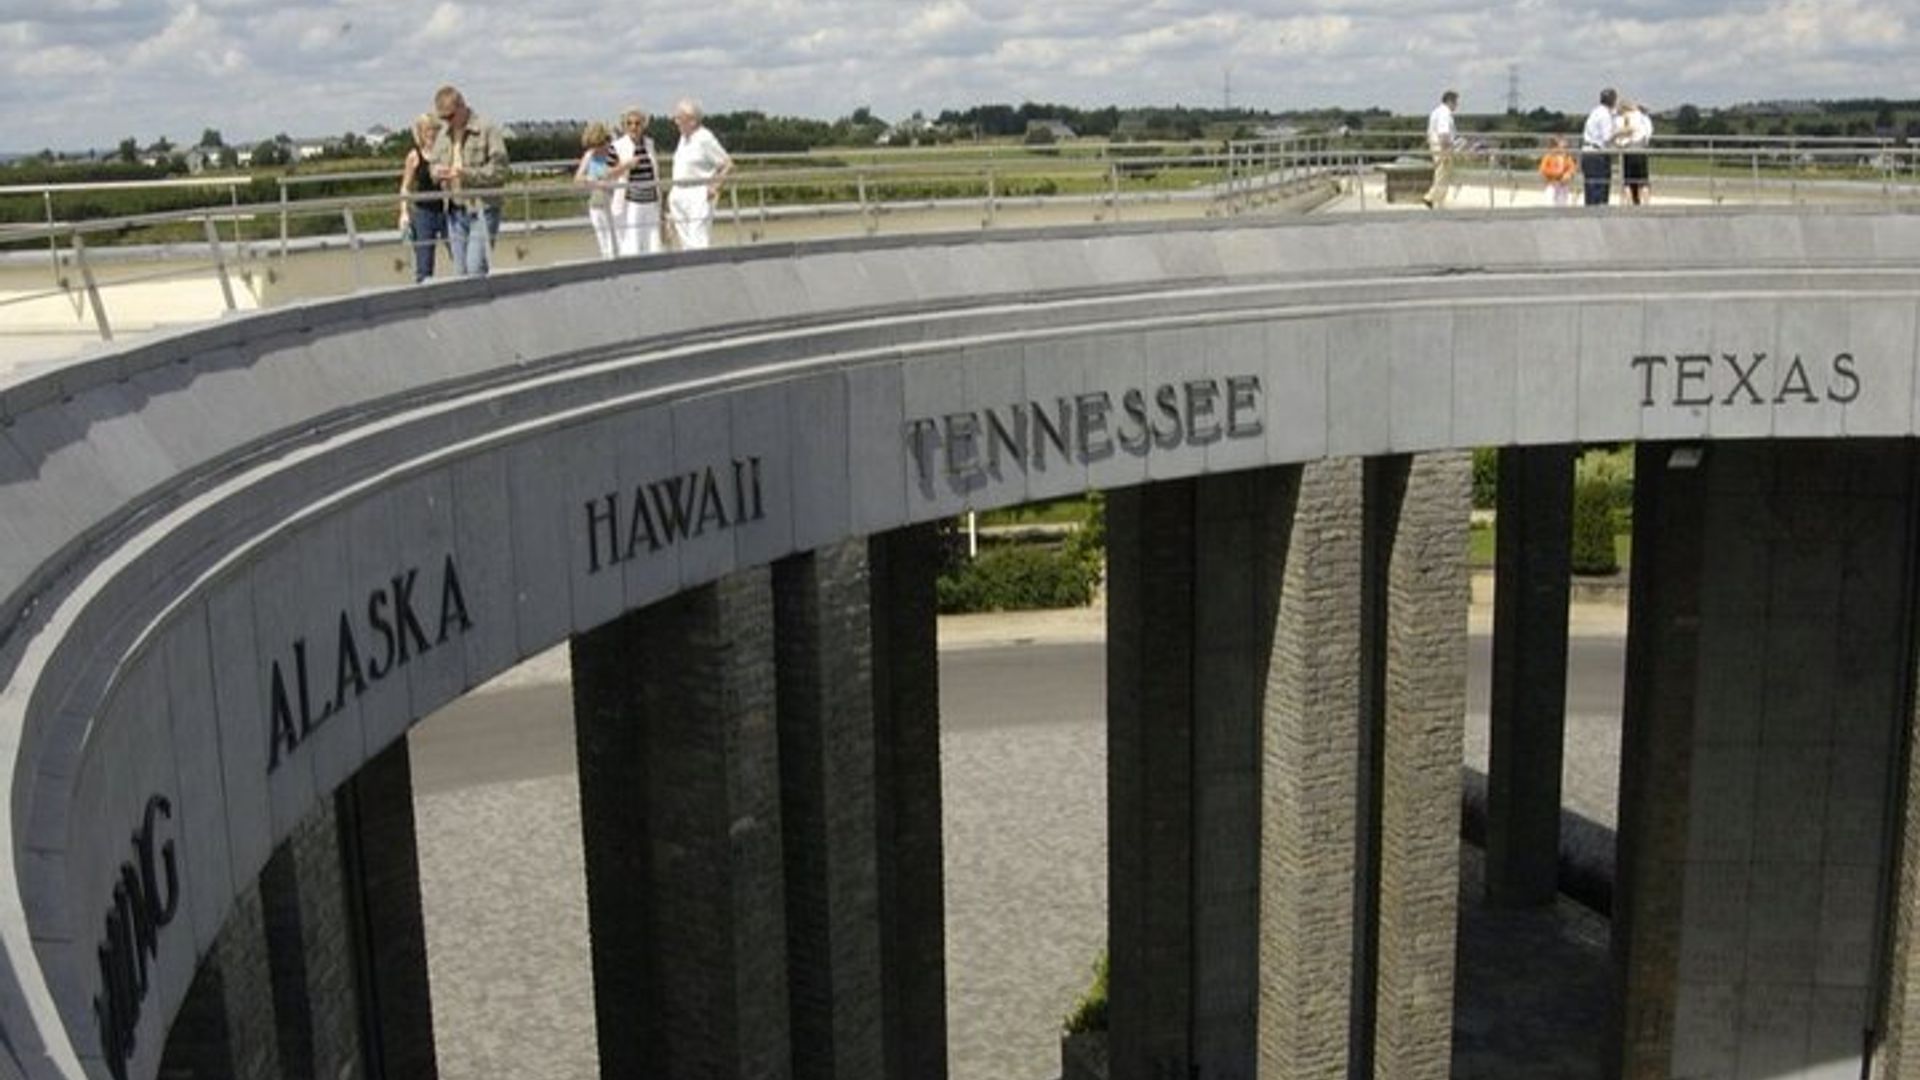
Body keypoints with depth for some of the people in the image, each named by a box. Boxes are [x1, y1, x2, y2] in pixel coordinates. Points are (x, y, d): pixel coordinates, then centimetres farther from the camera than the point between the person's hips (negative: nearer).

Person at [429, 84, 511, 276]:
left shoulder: (487, 129, -8)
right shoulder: (443, 134, 13)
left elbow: (499, 170, -13)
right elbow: (435, 164, 22)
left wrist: (467, 174, -24)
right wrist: (437, 172, -3)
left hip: (482, 208, -7)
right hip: (455, 211, 7)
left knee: (476, 269, -15)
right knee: (461, 271, 8)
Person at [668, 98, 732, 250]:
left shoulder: (705, 138, -10)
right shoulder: (684, 138, 15)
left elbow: (728, 165, -10)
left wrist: (715, 187, -13)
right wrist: (674, 193, 18)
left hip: (698, 196, -8)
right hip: (679, 196, 8)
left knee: (699, 245, -13)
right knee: (687, 245, 7)